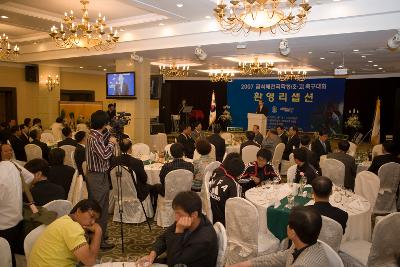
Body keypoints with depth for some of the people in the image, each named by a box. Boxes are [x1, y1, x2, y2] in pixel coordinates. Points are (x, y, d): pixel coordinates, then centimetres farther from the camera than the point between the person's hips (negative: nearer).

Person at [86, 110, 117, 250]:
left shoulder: (96, 135, 7)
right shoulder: (94, 138, -21)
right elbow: (104, 155, -30)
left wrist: (110, 133, 8)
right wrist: (112, 143, -15)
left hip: (95, 175, 10)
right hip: (98, 177, -10)